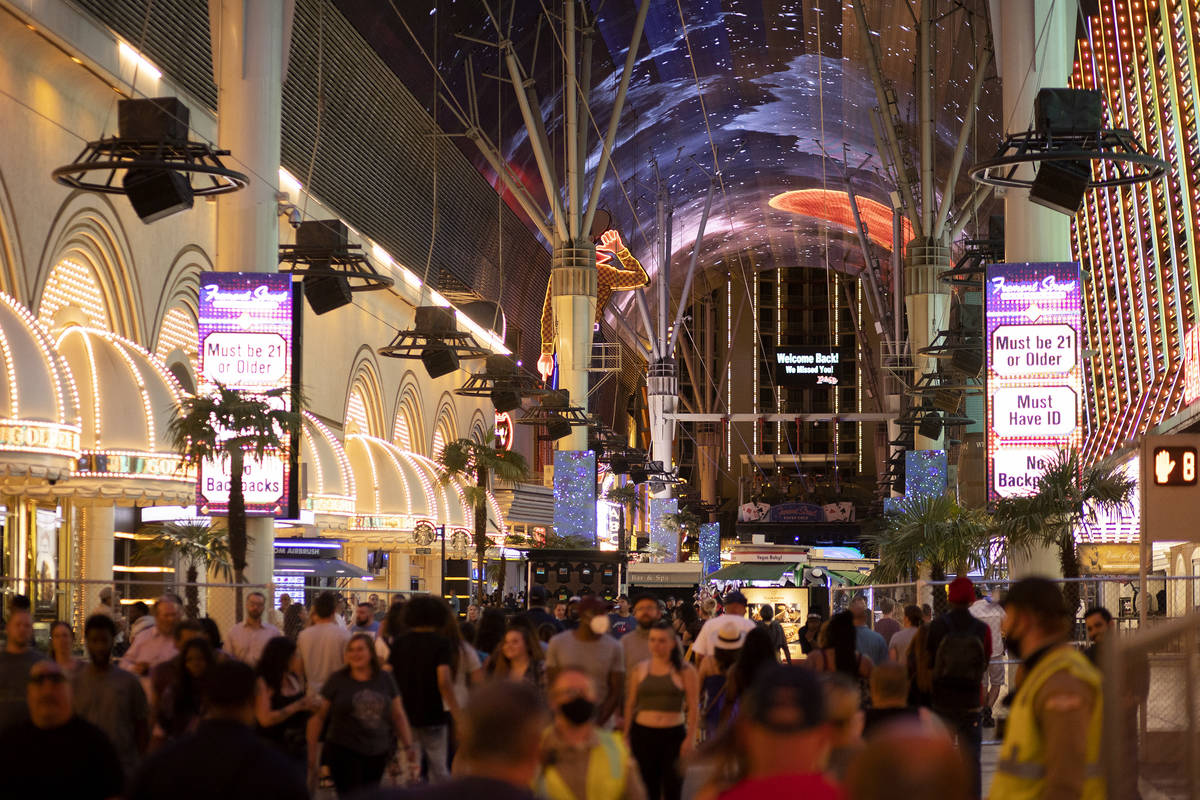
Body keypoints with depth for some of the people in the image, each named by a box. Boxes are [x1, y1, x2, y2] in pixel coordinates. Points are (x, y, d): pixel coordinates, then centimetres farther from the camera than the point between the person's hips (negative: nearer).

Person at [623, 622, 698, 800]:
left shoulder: (685, 671, -1)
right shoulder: (639, 669, 9)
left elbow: (693, 707, -2)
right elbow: (630, 705, 12)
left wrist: (690, 737, -9)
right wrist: (626, 735, 9)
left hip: (673, 734, -3)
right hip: (643, 735, 3)